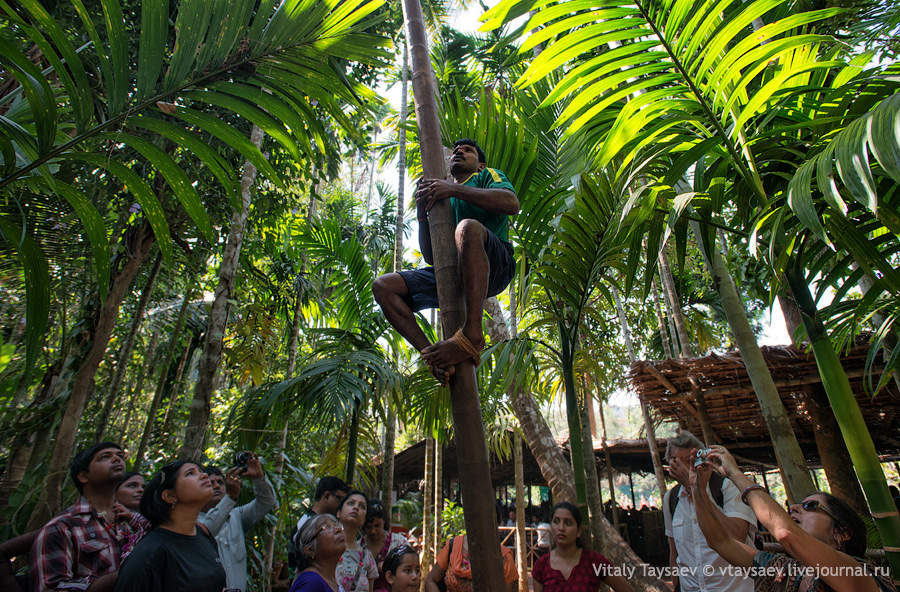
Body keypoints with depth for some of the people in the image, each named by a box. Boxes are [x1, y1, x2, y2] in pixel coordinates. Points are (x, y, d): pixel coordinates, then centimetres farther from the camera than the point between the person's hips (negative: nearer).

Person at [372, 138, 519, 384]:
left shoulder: (488, 175, 19)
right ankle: (430, 353, -23)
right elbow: (431, 257, 21)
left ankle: (472, 335, -42)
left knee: (468, 226, -37)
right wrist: (422, 215, 7)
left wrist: (454, 189, -11)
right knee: (383, 286, -7)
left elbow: (512, 203, -8)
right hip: (449, 275, 6)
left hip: (494, 267, -5)